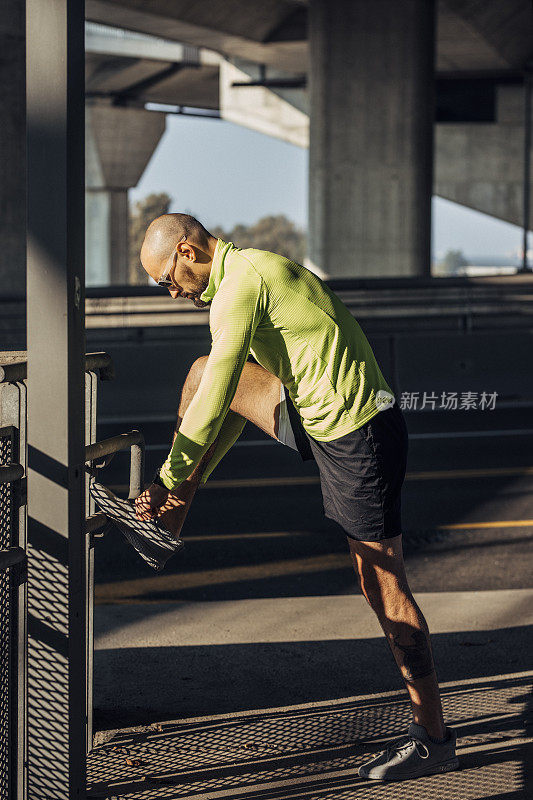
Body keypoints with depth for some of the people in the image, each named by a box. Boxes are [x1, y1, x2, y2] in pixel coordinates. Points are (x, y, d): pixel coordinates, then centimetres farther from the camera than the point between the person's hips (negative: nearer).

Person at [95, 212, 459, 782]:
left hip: (358, 441, -10)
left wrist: (169, 479, -8)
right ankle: (171, 519, 20)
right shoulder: (257, 271, 16)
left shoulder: (241, 285, -16)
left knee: (385, 588, -3)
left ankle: (434, 739, 6)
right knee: (205, 372, 11)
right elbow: (222, 393, 22)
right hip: (322, 420, 10)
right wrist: (191, 483, 20)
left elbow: (213, 404, -17)